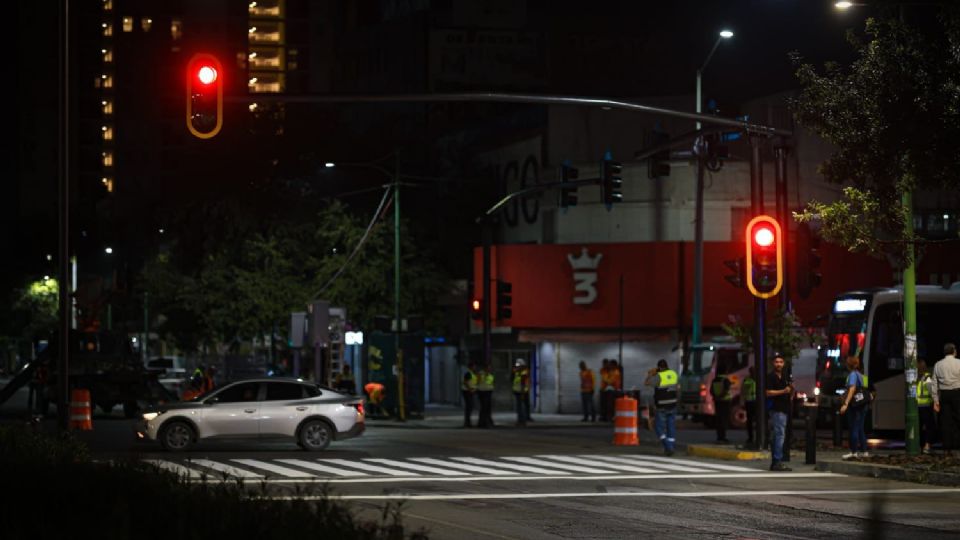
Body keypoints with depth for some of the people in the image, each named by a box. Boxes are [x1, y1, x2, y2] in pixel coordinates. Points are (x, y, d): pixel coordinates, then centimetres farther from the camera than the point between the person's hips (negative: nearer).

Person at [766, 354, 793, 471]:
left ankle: (774, 463, 12)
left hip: (784, 409, 8)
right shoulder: (771, 376, -4)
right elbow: (768, 392, -13)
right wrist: (783, 391, -20)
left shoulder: (785, 377, 19)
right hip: (777, 409, -8)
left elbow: (790, 395, 24)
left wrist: (792, 390, 1)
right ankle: (777, 462, -18)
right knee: (780, 435, -15)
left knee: (776, 437, 10)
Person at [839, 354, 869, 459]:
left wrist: (846, 404, -28)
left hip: (855, 405, -8)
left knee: (853, 428, -5)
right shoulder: (859, 375, 14)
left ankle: (854, 451, -5)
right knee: (860, 429, 11)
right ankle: (864, 451, 12)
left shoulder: (852, 375, -12)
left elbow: (852, 389, -22)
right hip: (862, 405, 8)